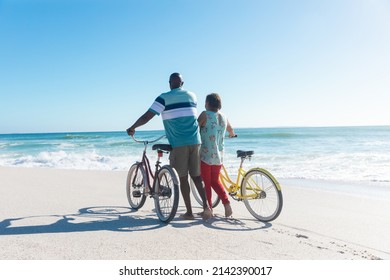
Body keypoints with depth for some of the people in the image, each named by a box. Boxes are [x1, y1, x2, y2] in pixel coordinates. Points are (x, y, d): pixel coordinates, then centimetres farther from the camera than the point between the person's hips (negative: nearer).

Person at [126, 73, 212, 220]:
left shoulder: (164, 98, -3)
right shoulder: (192, 96, 12)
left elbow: (147, 116, -6)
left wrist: (132, 128, 9)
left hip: (178, 143, -3)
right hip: (195, 141, 4)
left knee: (183, 178, 6)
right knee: (196, 176, 12)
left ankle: (189, 212, 10)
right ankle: (206, 205, 0)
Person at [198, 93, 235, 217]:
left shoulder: (205, 115, -9)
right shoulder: (224, 117, 9)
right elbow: (231, 131, 25)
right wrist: (231, 134, 48)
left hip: (206, 155, -5)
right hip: (218, 156, 5)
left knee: (206, 183, 8)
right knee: (215, 181, 19)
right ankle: (226, 203, 4)